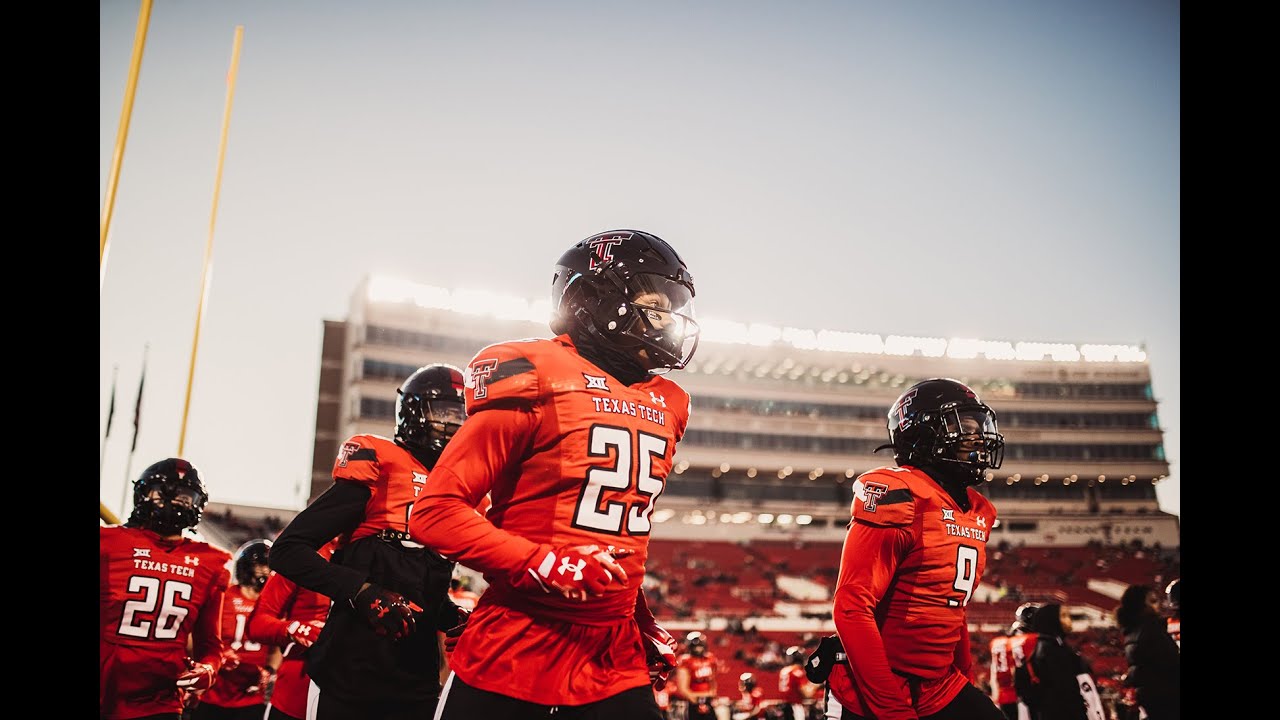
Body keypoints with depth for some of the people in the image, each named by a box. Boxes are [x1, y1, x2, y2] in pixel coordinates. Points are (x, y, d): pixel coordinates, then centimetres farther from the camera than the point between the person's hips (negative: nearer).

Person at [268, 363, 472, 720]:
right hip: (357, 666, -6)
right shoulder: (378, 464, -6)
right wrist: (362, 592, -19)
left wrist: (451, 616, 5)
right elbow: (287, 550, -9)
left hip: (418, 673, 6)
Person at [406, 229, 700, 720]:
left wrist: (643, 622, 16)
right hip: (512, 660, -5)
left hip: (615, 666, 6)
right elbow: (435, 513, -12)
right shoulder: (537, 381, -10)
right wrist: (544, 565, -21)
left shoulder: (664, 407, 11)